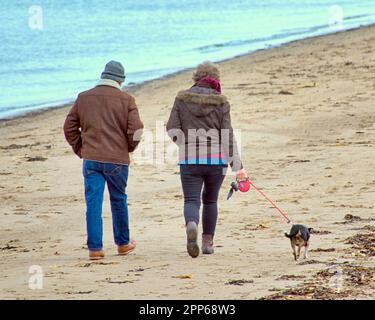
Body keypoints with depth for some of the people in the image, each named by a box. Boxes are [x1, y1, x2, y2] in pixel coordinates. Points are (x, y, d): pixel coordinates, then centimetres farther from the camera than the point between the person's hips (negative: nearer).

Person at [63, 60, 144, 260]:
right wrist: (129, 148, 10)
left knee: (93, 203, 1)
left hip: (91, 160, 1)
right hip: (117, 160, -1)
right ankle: (123, 243, 27)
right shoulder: (126, 100, -3)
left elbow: (70, 128, 7)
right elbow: (136, 130, -8)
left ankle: (95, 248, -4)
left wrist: (81, 150, 16)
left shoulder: (83, 98, 6)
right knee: (118, 201, 14)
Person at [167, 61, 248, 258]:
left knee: (191, 200, -2)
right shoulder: (220, 102, -1)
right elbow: (228, 135, -4)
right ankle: (208, 242, 19)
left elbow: (172, 129, -2)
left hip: (189, 160, -1)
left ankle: (191, 225, -34)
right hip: (217, 160, 1)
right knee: (210, 200, 19)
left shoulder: (182, 99, 2)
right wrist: (237, 166, -3)